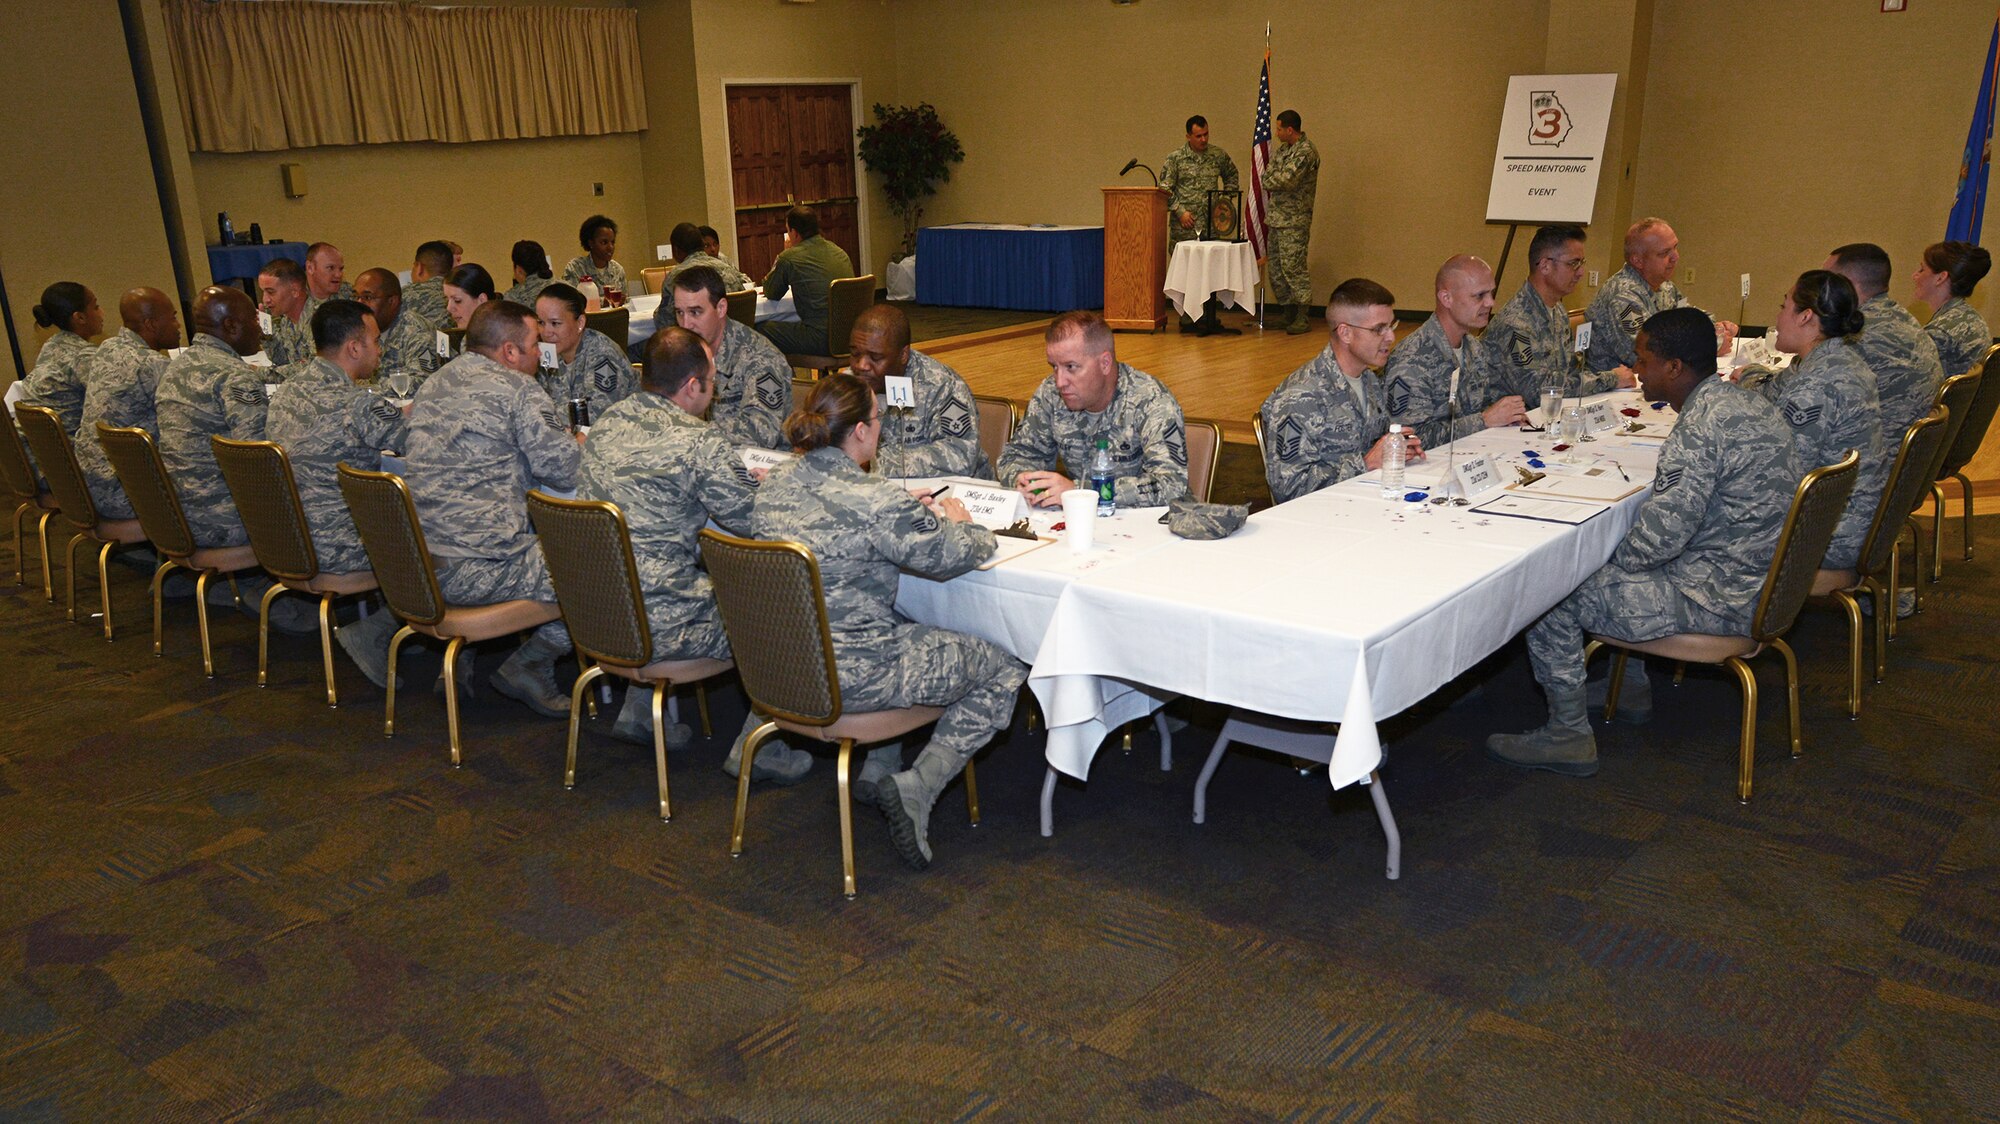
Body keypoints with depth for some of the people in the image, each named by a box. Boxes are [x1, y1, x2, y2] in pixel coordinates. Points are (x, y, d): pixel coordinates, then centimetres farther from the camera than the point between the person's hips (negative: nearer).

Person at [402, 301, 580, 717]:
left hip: (414, 562, 9)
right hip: (474, 569, -9)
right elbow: (566, 471, -13)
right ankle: (530, 664, 4)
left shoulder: (433, 384, 18)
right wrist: (576, 444, 10)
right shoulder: (517, 388, -6)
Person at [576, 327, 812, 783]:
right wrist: (761, 484, 8)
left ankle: (637, 712, 35)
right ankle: (755, 749, 13)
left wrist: (736, 476, 18)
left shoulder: (608, 421, 6)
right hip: (659, 629, -8)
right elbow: (755, 522, -15)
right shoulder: (701, 443, -18)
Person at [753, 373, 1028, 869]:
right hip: (852, 678, -8)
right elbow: (953, 556, -11)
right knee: (1006, 669, 7)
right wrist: (959, 523, 12)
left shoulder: (774, 484, 2)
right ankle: (917, 787, -1)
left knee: (907, 626, 35)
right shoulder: (874, 501, -21)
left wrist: (913, 512, 17)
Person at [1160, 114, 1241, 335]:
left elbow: (1231, 175, 24)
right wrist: (1180, 211, -11)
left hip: (1212, 226, 3)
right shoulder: (1175, 159, -1)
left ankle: (1210, 321, 8)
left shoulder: (1218, 155, 9)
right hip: (1185, 228, -3)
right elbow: (1165, 189, -2)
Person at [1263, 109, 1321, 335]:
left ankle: (1303, 318, -6)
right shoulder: (1283, 149, 16)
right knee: (1277, 268, 11)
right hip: (1276, 217, 9)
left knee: (1293, 267, -10)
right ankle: (1287, 313, 20)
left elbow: (1285, 180, -20)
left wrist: (1270, 181, -2)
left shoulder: (1306, 152, -14)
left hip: (1294, 221, -9)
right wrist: (1275, 181, -5)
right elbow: (1268, 176, 15)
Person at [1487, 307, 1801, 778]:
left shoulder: (1702, 425, -24)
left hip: (1718, 598, -10)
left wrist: (1609, 561, -8)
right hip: (1759, 579, 10)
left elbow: (1664, 531, -27)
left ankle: (1569, 735, 4)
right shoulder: (1744, 400, 8)